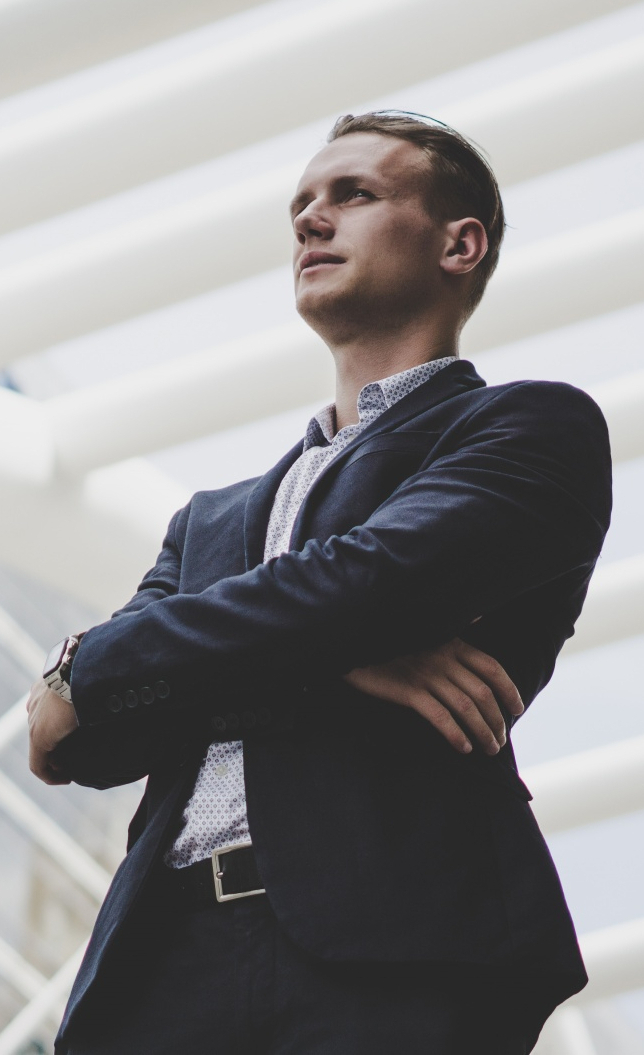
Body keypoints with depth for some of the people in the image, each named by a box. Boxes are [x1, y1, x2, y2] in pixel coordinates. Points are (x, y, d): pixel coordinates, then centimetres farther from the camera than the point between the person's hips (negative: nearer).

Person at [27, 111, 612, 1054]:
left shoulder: (536, 428, 10)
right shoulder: (212, 520, 26)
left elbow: (374, 579, -8)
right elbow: (97, 743, 11)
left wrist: (82, 678, 3)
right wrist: (328, 657, -7)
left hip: (388, 962, -4)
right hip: (168, 958, 5)